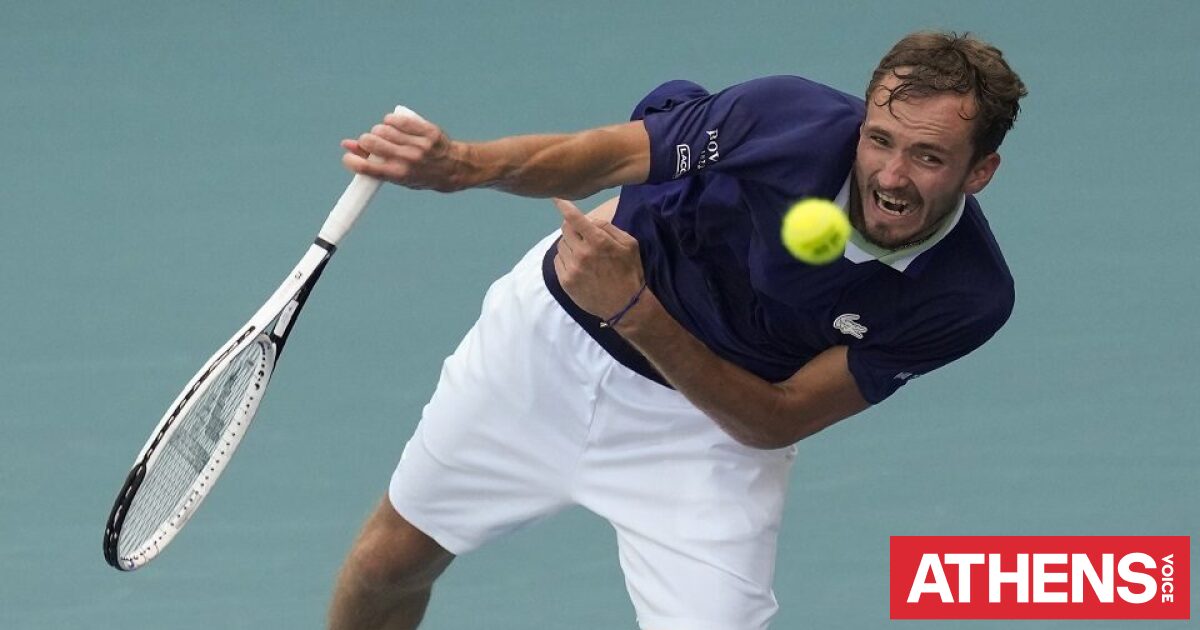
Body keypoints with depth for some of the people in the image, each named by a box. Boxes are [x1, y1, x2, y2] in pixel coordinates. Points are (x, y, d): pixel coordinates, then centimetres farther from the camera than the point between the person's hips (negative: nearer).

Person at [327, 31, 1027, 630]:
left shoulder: (967, 298, -29)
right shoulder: (790, 120, -32)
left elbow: (775, 423, -25)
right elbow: (606, 155, -18)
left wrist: (635, 309, -39)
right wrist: (463, 163, -38)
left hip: (717, 421, 0)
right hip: (555, 333, 1)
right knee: (392, 558, 13)